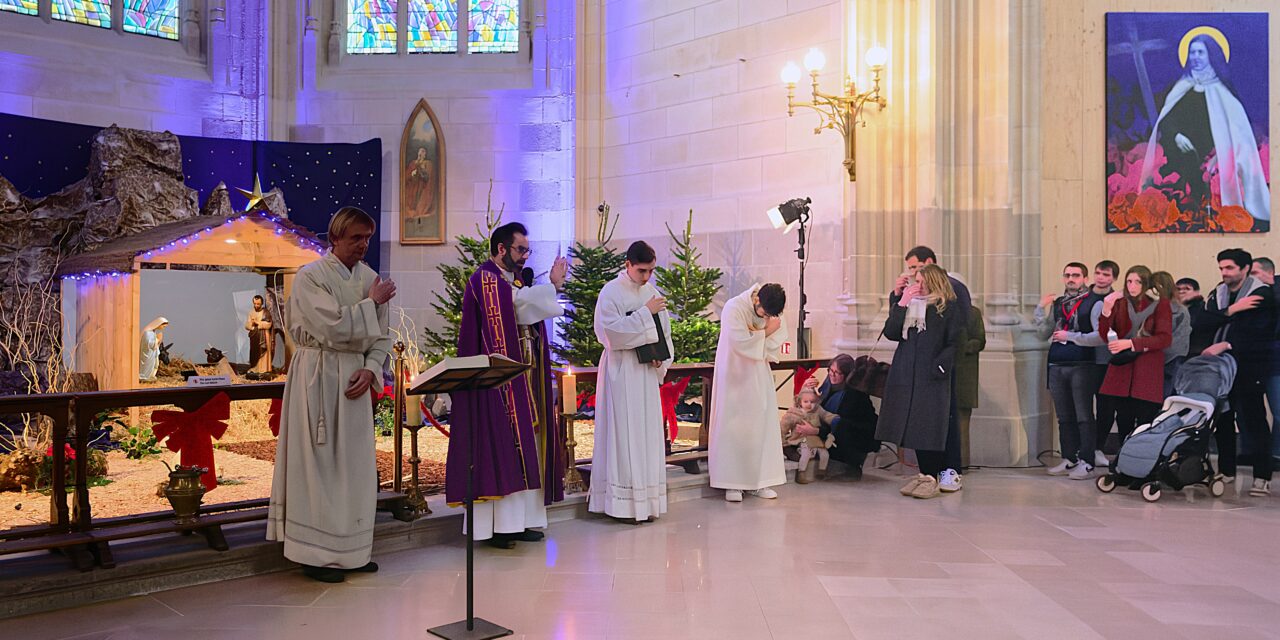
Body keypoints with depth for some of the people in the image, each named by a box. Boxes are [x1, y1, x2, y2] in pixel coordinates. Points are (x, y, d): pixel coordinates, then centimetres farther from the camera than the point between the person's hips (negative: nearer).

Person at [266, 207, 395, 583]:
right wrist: (372, 302, -11)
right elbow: (333, 326, -20)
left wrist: (370, 369, -8)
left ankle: (351, 549, 20)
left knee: (354, 464, 9)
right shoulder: (310, 277, -9)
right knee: (318, 464, -1)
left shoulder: (369, 278, 8)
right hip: (319, 377, -6)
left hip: (355, 378, 6)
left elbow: (381, 335, 8)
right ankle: (315, 553, 8)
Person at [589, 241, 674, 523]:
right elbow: (612, 330, -17)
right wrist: (645, 312, -18)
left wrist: (661, 357, -2)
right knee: (623, 431, -4)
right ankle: (623, 502, 2)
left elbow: (664, 331, 15)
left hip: (647, 370, 6)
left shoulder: (652, 292, 9)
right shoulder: (611, 292, -7)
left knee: (648, 431, 7)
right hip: (621, 370, -6)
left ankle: (646, 499, 15)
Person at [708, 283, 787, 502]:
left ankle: (760, 481, 10)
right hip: (735, 376, -5)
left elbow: (774, 348, -4)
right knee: (734, 428, -3)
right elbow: (742, 342, -24)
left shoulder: (774, 313, -2)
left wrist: (755, 335, -19)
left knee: (762, 426, 3)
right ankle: (732, 484, 3)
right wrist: (765, 332, -12)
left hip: (760, 378, 5)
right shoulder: (734, 308, -18)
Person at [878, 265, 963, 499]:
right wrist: (901, 304, -5)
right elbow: (890, 333, 1)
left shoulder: (949, 308, 0)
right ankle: (924, 474, 16)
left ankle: (932, 478, 5)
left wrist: (939, 366, -15)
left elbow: (953, 344, -3)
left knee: (930, 427, -3)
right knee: (912, 426, 6)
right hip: (906, 374, 5)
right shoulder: (908, 305, 13)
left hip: (932, 377, -5)